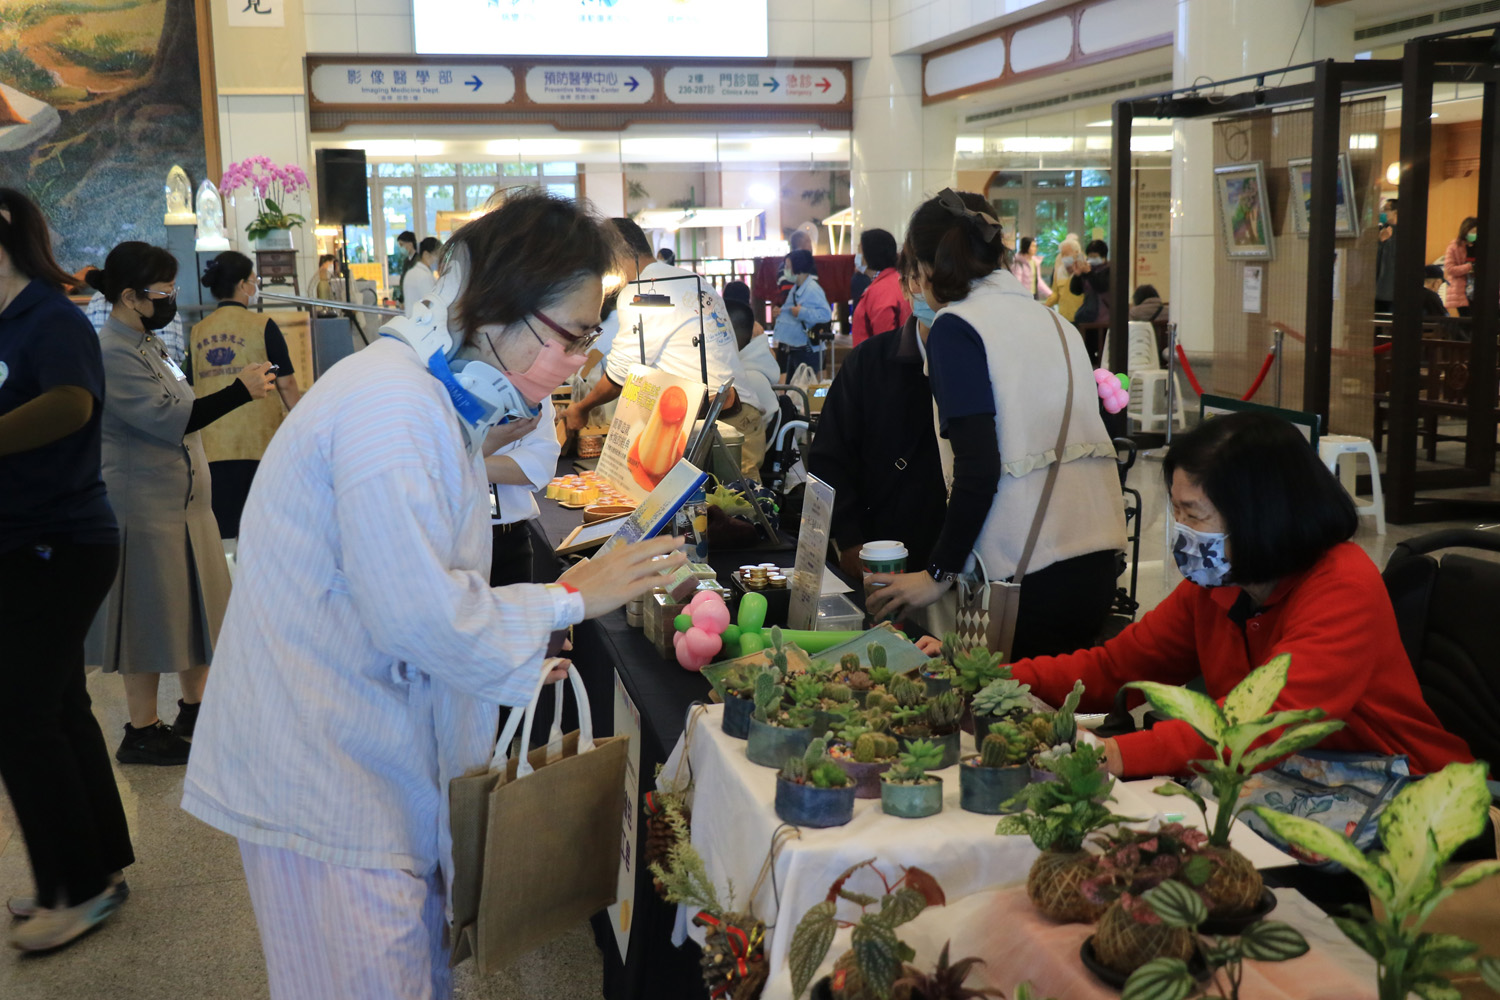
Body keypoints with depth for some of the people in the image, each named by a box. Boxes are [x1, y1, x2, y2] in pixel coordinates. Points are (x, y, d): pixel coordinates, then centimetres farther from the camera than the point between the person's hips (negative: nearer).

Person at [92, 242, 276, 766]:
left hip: (184, 497, 10)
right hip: (146, 503, -10)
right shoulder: (112, 354, -19)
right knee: (151, 615, -1)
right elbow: (167, 417, -25)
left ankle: (196, 707, 30)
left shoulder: (145, 341, 14)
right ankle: (142, 732, 10)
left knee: (197, 603, 16)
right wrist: (239, 391, -26)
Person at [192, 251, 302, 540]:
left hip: (213, 443, 4)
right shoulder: (262, 326, -6)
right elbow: (286, 384, -4)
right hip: (260, 439, -3)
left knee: (223, 530, 5)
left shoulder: (197, 333, 6)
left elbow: (191, 391, 12)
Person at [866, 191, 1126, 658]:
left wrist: (939, 574, -8)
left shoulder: (955, 327, -6)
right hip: (1100, 556, 7)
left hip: (1030, 575, -7)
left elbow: (979, 468, -15)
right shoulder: (1054, 320, 16)